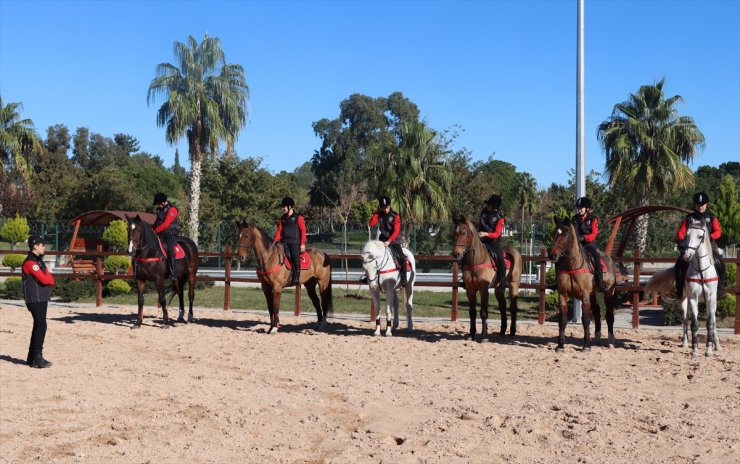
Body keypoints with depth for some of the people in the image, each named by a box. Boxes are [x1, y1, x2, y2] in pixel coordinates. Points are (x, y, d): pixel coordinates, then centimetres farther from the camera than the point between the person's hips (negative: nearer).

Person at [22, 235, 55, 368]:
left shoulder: (39, 261, 17)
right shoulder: (30, 262, -14)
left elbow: (50, 279, 11)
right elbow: (45, 279, -22)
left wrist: (46, 278, -9)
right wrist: (48, 277, -2)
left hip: (42, 298, 10)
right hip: (35, 299, -10)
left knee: (39, 326, 12)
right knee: (41, 326, -12)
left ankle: (32, 357, 18)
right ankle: (36, 358, -10)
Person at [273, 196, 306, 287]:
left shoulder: (298, 217, 2)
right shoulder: (282, 218, 16)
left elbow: (303, 231, -2)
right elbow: (279, 231, 15)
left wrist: (302, 244, -10)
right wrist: (275, 241, -1)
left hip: (295, 242, -4)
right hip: (284, 242, 4)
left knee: (295, 257, -21)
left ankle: (296, 278, -19)